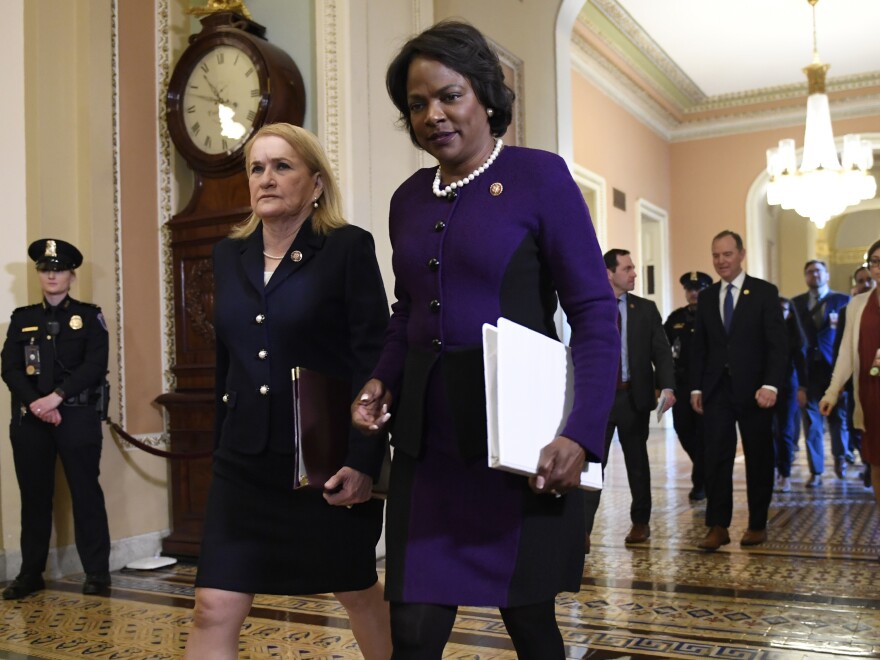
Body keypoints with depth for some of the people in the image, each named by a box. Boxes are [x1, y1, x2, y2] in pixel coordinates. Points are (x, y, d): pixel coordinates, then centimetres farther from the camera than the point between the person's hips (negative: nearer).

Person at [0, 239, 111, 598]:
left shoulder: (89, 316, 6)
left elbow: (95, 366, -6)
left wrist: (56, 397, -16)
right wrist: (37, 404, -12)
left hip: (78, 417, -2)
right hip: (29, 419, 3)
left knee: (86, 493, 0)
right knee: (34, 496, 8)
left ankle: (97, 572, 7)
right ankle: (30, 573, 18)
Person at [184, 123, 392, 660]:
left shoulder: (348, 247, -8)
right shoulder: (230, 255, 9)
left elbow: (376, 361, -12)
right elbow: (227, 360, 15)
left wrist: (365, 459, -17)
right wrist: (222, 449, 16)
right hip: (246, 461, 5)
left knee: (359, 591, 16)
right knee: (214, 609, 1)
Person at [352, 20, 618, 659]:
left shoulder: (539, 176, -5)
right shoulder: (409, 198, 11)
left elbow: (596, 314, -9)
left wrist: (582, 434, -19)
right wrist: (384, 381, 1)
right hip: (428, 434, 5)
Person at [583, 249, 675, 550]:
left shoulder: (646, 309, 4)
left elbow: (661, 351, 0)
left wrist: (667, 386, -15)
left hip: (634, 397, 2)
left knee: (637, 461, 13)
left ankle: (640, 522, 28)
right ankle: (583, 530, -6)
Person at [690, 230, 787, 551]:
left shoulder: (764, 292, -1)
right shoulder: (706, 297, 10)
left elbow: (778, 343, -7)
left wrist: (770, 385, -17)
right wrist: (696, 387, 5)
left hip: (753, 390, -2)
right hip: (717, 390, 3)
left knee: (758, 459, 7)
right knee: (716, 458, -3)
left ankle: (757, 525, 19)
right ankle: (718, 526, 2)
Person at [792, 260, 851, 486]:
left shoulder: (842, 300, 5)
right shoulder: (796, 303, 9)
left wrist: (837, 327, -21)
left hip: (834, 366, -1)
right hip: (808, 368, 1)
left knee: (838, 417, 6)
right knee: (811, 421, 2)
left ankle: (840, 457, 32)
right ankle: (816, 472, 9)